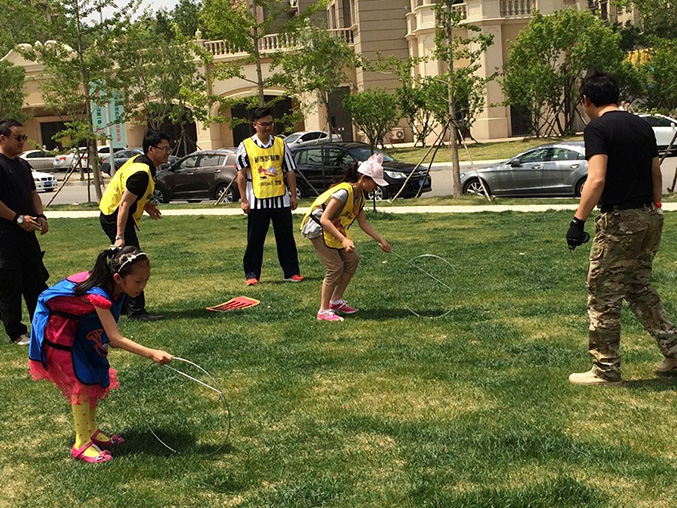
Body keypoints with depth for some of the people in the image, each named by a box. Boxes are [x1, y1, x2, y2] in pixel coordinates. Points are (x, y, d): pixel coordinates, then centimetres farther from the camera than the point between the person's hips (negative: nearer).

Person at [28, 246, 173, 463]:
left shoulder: (115, 286, -18)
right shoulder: (98, 294, -40)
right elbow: (115, 338, -42)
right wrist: (152, 354, -48)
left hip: (77, 322, 8)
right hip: (55, 325, -8)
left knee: (96, 376, 10)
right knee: (81, 380, -10)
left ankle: (91, 432, 24)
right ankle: (82, 445, -1)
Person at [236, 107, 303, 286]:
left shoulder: (281, 144, 7)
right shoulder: (246, 146, 0)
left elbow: (290, 172, 10)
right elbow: (241, 174, 0)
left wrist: (293, 195, 4)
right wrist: (244, 200, -5)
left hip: (281, 200, 2)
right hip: (257, 201, -2)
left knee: (286, 238, 7)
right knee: (255, 241, 4)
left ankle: (291, 272, 14)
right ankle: (252, 274, 12)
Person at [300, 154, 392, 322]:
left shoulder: (359, 195, 1)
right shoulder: (344, 192, -28)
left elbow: (363, 223, 9)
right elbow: (324, 219, -31)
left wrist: (381, 240, 6)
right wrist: (343, 239, -38)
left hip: (334, 228, 9)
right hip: (317, 227, -9)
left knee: (352, 260, 6)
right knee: (335, 267, -14)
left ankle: (336, 301, 19)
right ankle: (323, 311, -4)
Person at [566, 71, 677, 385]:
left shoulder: (597, 128, -11)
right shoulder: (642, 126, 12)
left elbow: (597, 179, -22)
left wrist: (578, 221, -22)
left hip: (619, 221, -8)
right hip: (650, 218, 8)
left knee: (603, 296, 2)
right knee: (639, 288, 22)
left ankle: (606, 371, 8)